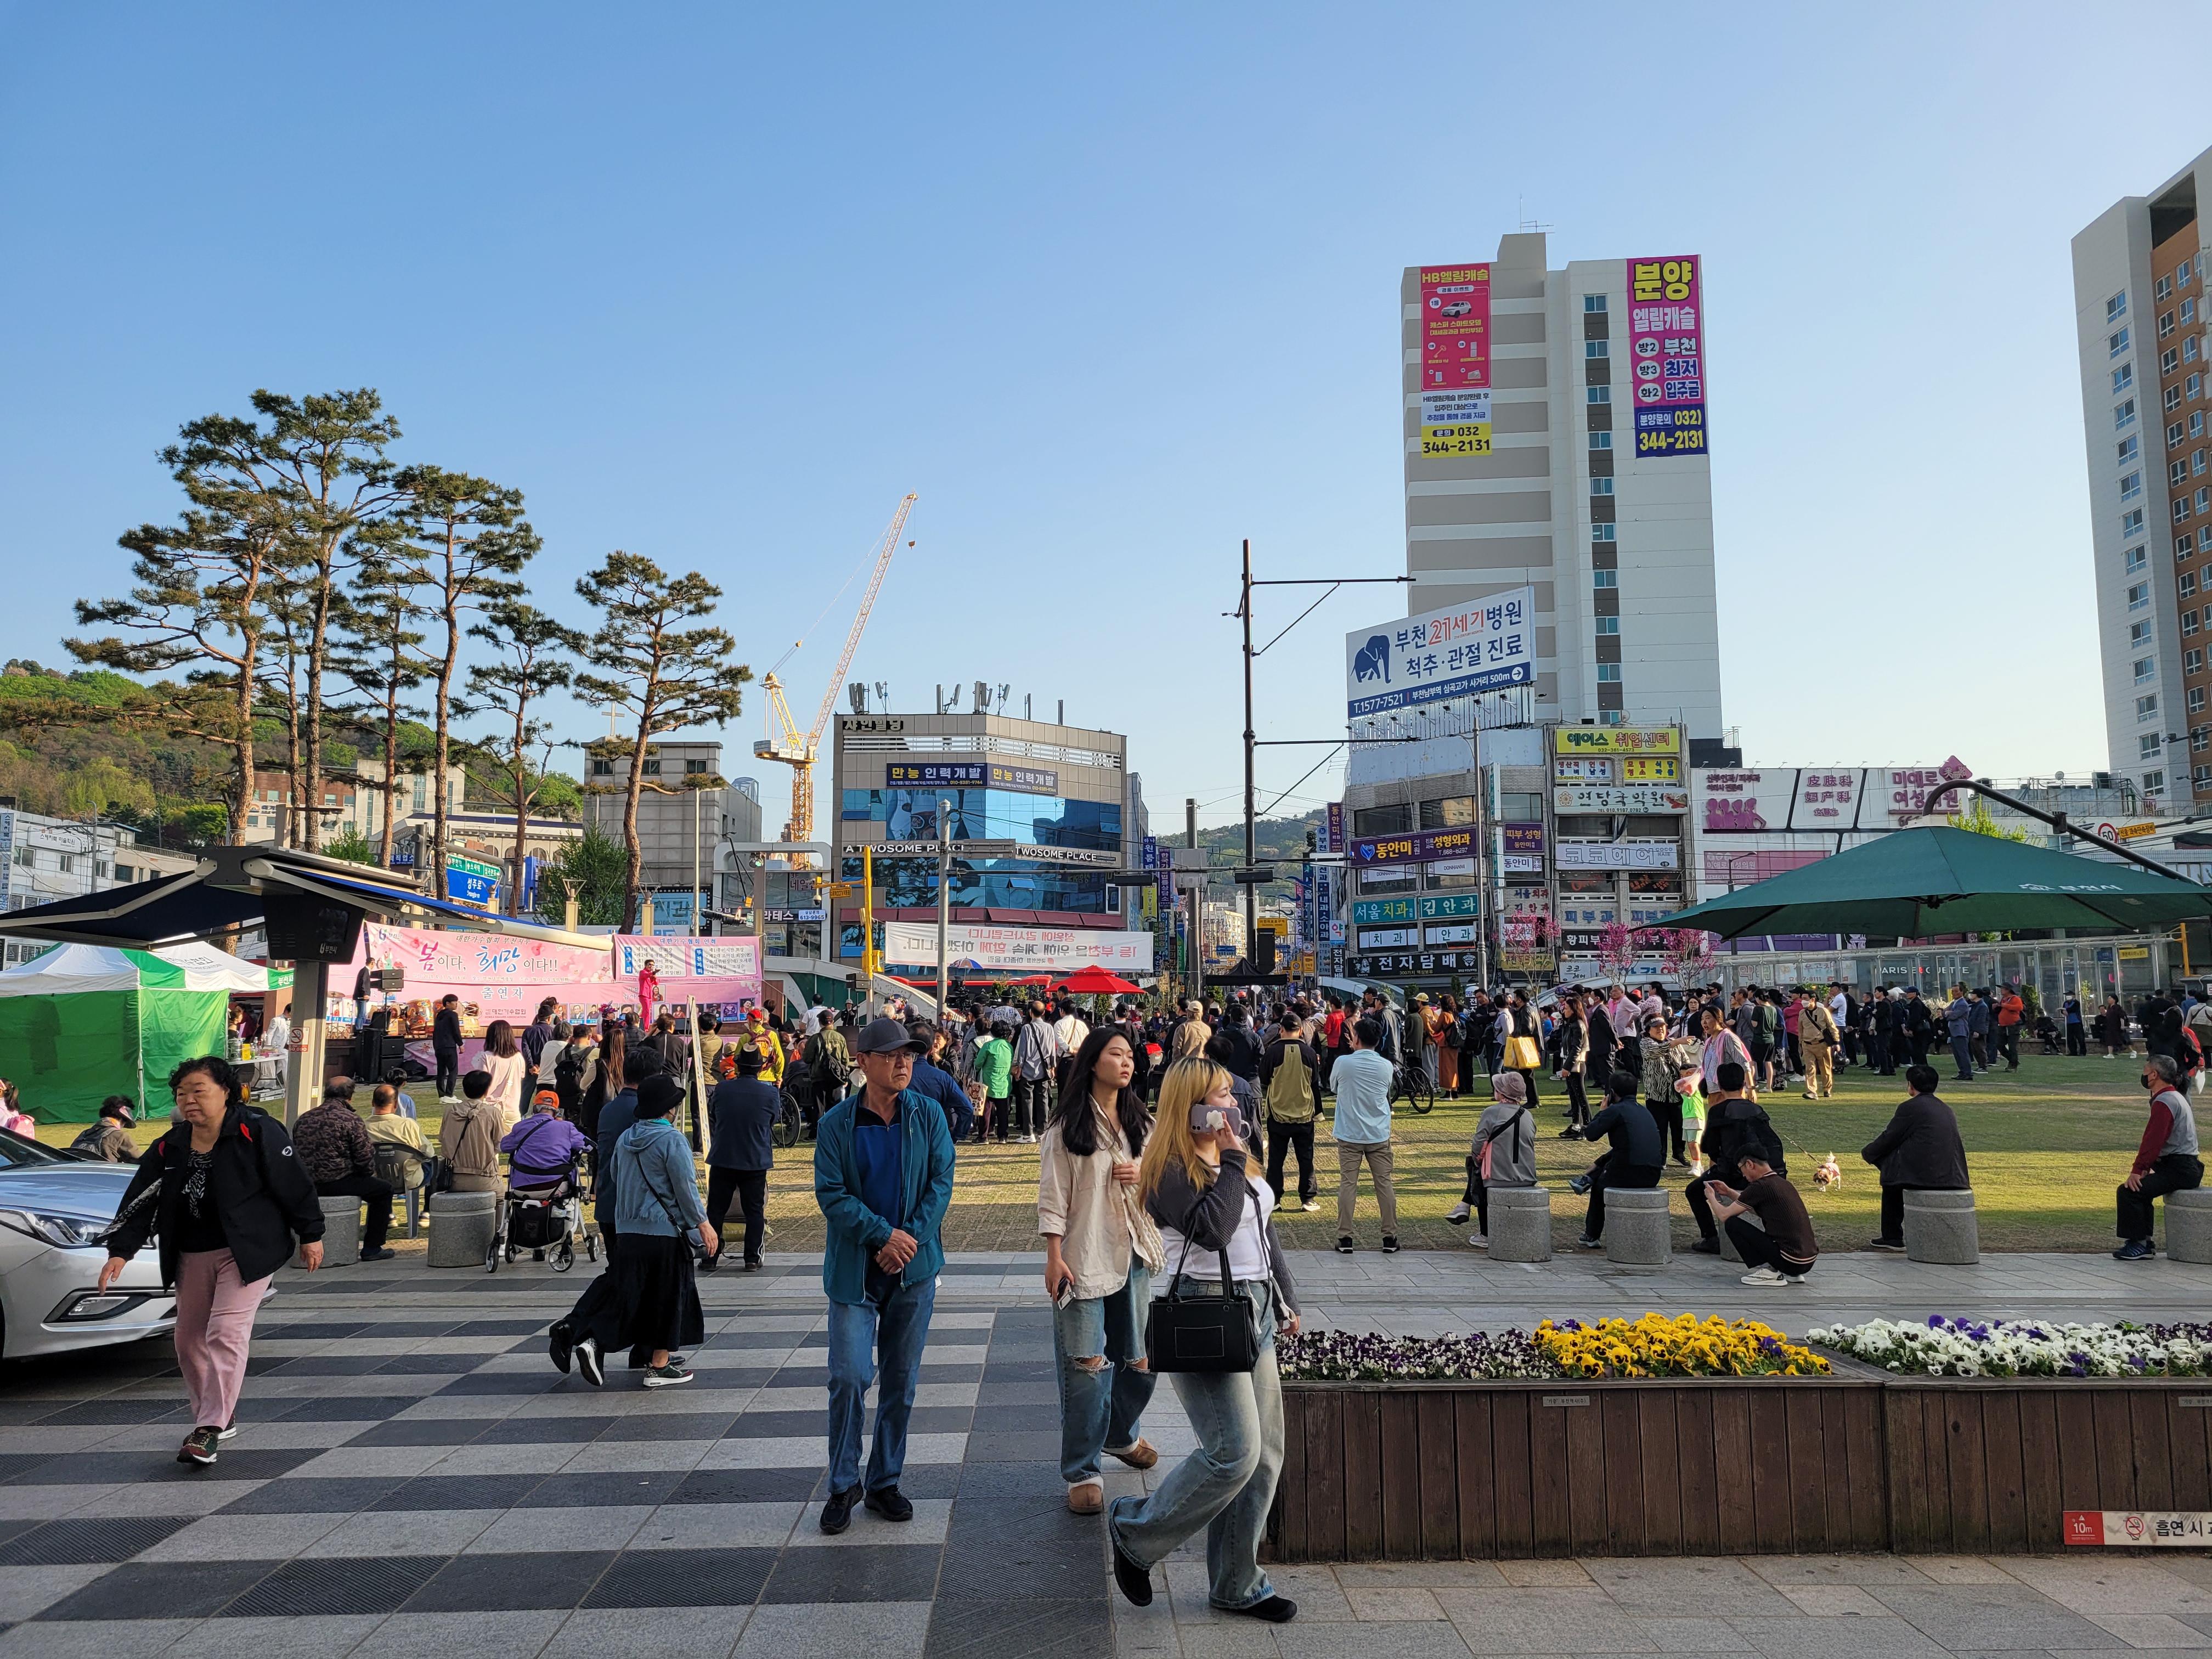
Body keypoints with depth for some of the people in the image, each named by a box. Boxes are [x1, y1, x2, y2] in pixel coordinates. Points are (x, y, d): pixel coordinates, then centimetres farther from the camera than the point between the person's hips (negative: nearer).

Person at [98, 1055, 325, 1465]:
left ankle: (209, 1430, -13)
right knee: (190, 1341, 12)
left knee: (226, 1334, -15)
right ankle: (221, 1417, 27)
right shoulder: (169, 1148, 6)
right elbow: (140, 1202, 7)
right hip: (192, 1257, 7)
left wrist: (310, 1235, -6)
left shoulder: (257, 1132, -12)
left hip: (246, 1252, -7)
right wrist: (120, 1251, -3)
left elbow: (293, 1184, -9)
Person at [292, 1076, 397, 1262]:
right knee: (384, 1189, 13)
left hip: (305, 1187, 7)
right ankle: (372, 1249, 9)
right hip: (337, 1183, -7)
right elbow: (365, 1157, -12)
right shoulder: (350, 1119, -11)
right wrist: (368, 1174, 9)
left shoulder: (304, 1119, 9)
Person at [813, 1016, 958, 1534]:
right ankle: (844, 1485, 14)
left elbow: (941, 1182, -1)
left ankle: (884, 1482, 25)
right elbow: (831, 1194, -9)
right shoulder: (836, 1124, -6)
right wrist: (884, 1234, -17)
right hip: (854, 1268, -2)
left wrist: (910, 1239, -12)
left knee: (901, 1379, 10)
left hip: (914, 1266, 2)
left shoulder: (927, 1116, 0)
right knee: (850, 1376, -6)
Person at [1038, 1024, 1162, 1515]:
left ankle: (1120, 1435, 39)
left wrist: (1145, 1177, -4)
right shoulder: (1069, 1124, -6)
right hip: (1084, 1256, -6)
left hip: (1134, 1252, 6)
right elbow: (1053, 1193, -8)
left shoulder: (1138, 1121, 11)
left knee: (1139, 1357, 13)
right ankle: (1082, 1471, 6)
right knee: (1086, 1364, -5)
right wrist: (1054, 1256, -14)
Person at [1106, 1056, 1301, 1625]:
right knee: (1234, 1452, -13)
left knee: (1266, 1452, 9)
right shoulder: (1169, 1170, -12)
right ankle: (1136, 1532, 9)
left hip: (1254, 1310, 9)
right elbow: (1212, 1230, -26)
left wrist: (1285, 1300, 23)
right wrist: (1231, 1163, -17)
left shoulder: (1232, 1157, 15)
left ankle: (1237, 1585, 21)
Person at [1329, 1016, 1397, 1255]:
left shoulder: (1343, 1063, -9)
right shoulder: (1386, 1066, -2)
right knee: (1384, 1183, 7)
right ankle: (1390, 1238, 11)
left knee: (1348, 1184, 2)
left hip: (1349, 1135, -2)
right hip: (1379, 1135, 2)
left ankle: (1345, 1238, 3)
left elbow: (1335, 1087, 9)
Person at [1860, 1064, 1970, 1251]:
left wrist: (1866, 1152, 18)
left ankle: (1892, 1237, 21)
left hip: (1926, 1176, -7)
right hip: (1954, 1178, 7)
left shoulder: (1910, 1108, -5)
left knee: (1891, 1176, 19)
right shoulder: (1947, 1110, 18)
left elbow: (1888, 1139, -1)